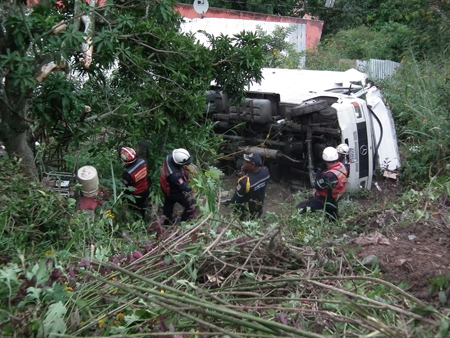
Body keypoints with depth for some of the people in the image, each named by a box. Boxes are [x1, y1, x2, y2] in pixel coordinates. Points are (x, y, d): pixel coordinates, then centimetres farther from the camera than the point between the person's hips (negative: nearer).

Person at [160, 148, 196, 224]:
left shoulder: (170, 156, -27)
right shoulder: (174, 175, -46)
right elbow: (183, 187, -29)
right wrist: (190, 189, -11)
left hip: (167, 187, 8)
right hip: (175, 193, -8)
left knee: (168, 204, 31)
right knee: (192, 205, 12)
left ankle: (167, 221, 56)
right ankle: (184, 222, 32)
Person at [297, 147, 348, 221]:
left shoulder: (331, 175, -33)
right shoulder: (341, 166, -7)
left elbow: (318, 186, -21)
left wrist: (318, 174, -10)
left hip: (325, 200, -9)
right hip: (335, 197, 9)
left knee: (300, 208, -12)